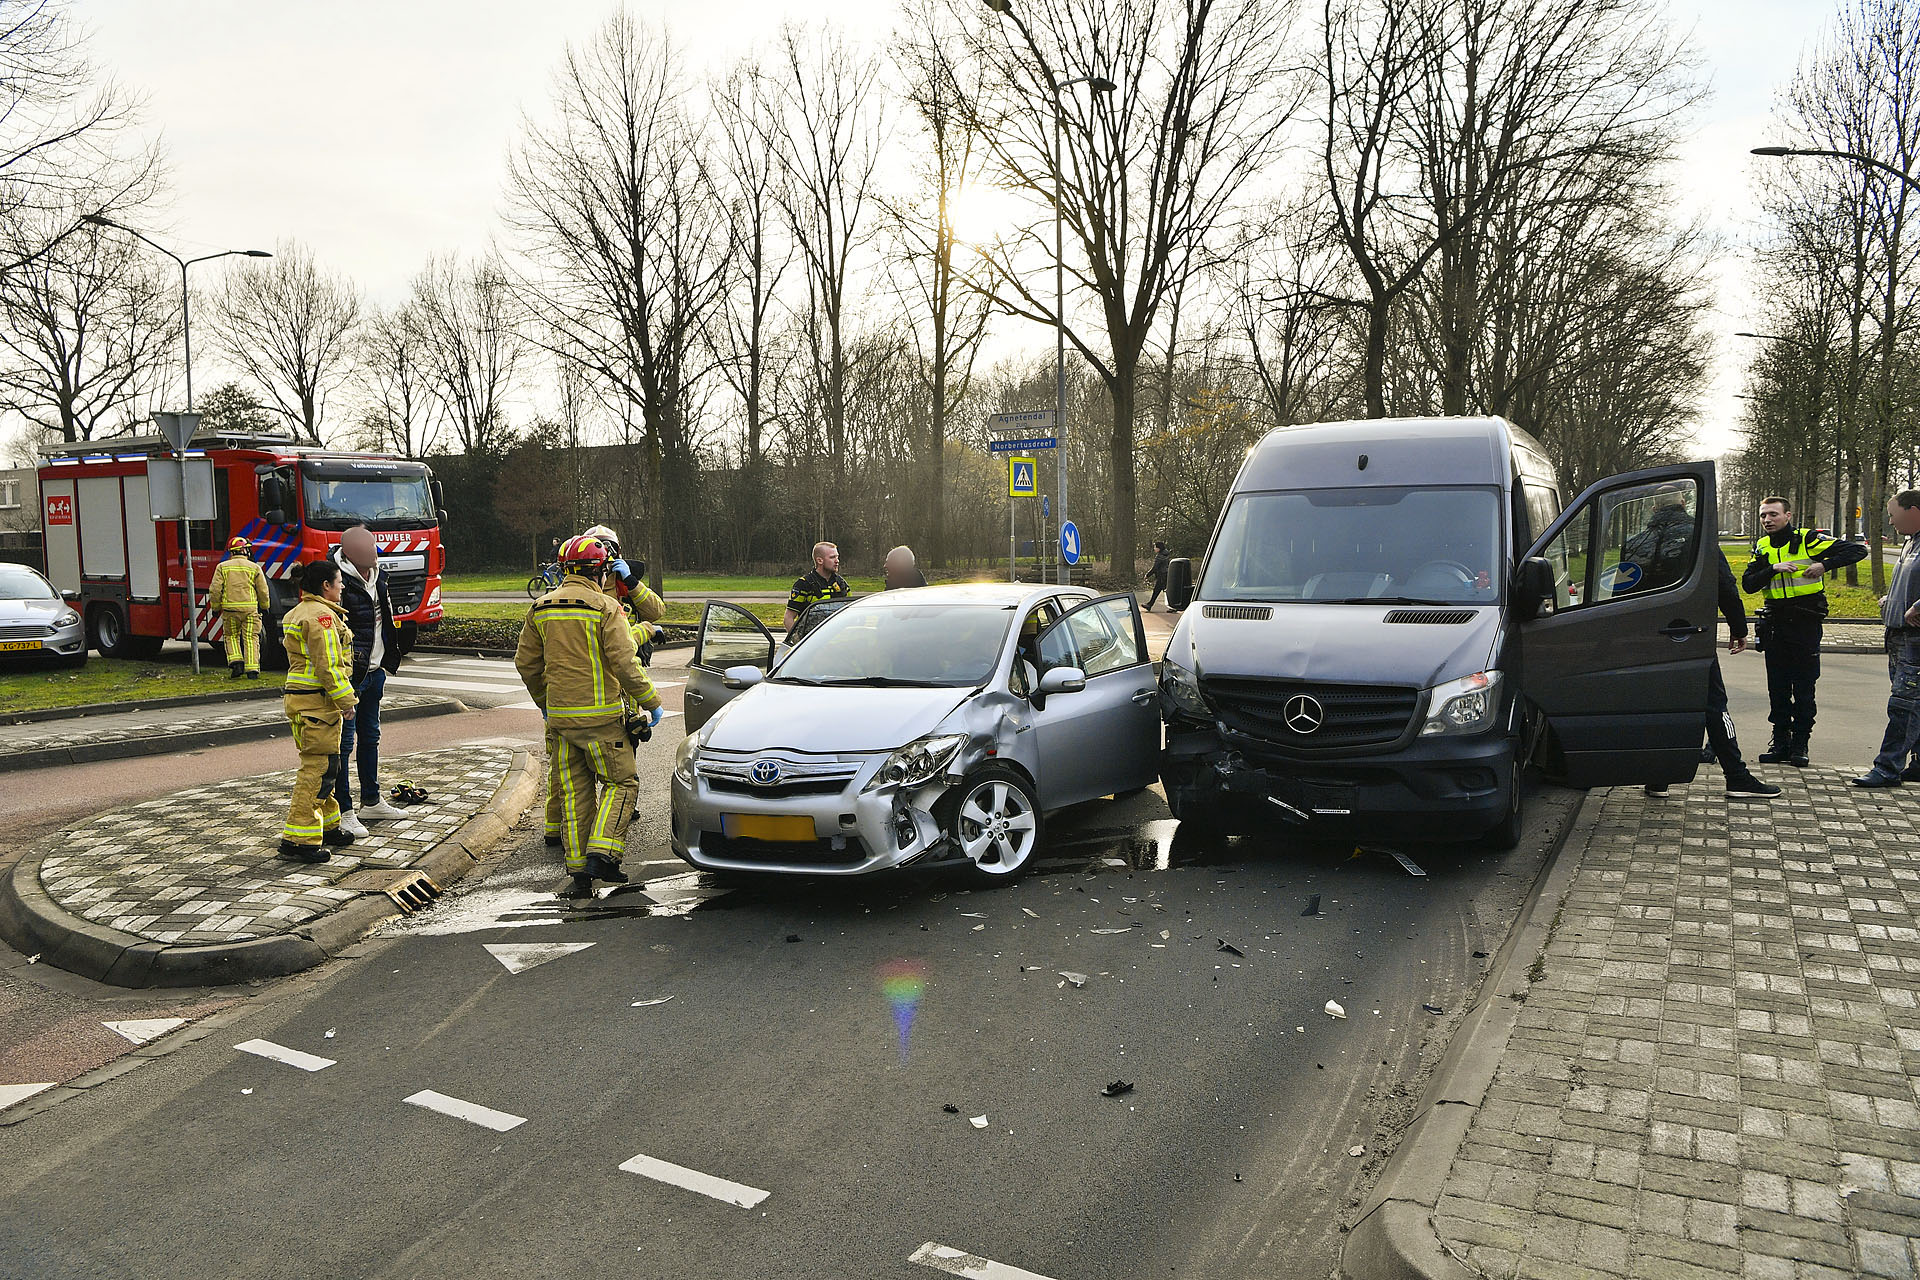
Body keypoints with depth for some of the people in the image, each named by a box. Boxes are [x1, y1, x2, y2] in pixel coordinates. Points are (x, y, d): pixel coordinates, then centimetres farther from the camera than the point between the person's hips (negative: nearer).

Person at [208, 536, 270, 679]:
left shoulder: (222, 567, 5)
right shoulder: (254, 568, 3)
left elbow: (215, 589, 0)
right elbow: (263, 591, 5)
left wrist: (215, 607, 11)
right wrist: (264, 607, 20)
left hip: (229, 608, 1)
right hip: (250, 608, -1)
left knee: (231, 636, 18)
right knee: (251, 638, 1)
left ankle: (236, 661, 0)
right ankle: (252, 669, -5)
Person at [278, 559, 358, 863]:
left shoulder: (297, 613, 18)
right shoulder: (321, 615, -16)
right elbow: (327, 664, -21)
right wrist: (345, 700, -17)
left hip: (299, 698, 11)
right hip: (317, 701, -11)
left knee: (320, 764, 19)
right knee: (319, 766, -9)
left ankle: (327, 826, 31)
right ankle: (298, 838, -9)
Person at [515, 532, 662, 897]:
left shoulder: (540, 608, 8)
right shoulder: (605, 607, -9)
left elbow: (526, 663, 13)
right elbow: (625, 663, -14)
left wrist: (543, 701, 28)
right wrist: (651, 702, -4)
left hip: (560, 716, 5)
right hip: (601, 716, -5)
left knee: (574, 791, 11)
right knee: (621, 782, 8)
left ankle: (579, 871, 10)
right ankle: (602, 852, -8)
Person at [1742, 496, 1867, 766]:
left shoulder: (1808, 540, -3)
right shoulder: (1762, 547, 9)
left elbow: (1857, 550, -5)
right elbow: (1748, 585, -1)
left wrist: (1824, 565, -16)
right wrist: (1773, 568, -16)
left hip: (1806, 623, -4)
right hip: (1775, 625, 4)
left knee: (1804, 688, 0)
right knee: (1777, 687, 7)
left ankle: (1800, 743, 8)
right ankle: (1780, 741, 15)